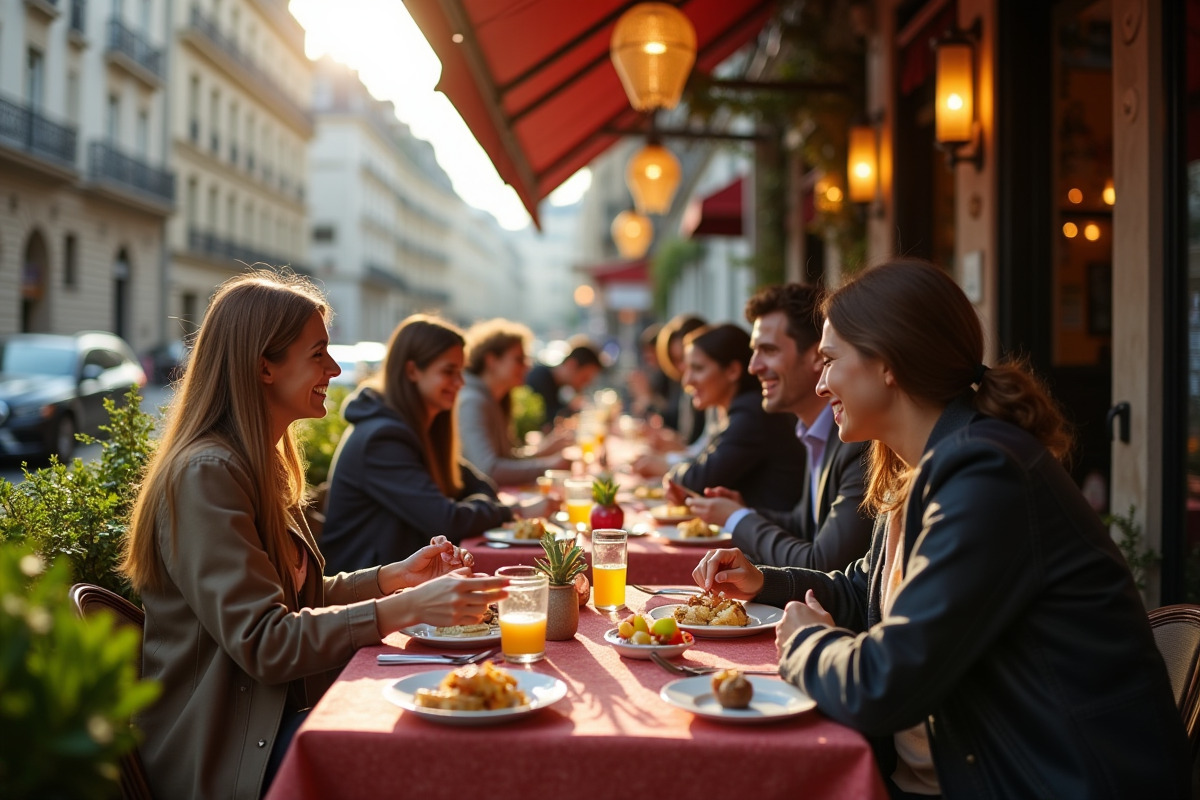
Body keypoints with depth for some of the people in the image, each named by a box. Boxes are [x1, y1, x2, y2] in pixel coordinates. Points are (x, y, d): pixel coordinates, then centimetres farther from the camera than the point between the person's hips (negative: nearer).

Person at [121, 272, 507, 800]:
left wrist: (394, 576, 4)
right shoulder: (207, 475, -18)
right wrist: (407, 607, -26)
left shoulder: (264, 466, 13)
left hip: (275, 710, 9)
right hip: (228, 755, -8)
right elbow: (262, 643, -23)